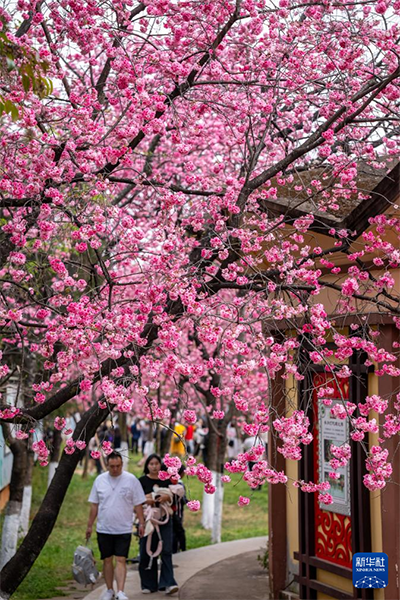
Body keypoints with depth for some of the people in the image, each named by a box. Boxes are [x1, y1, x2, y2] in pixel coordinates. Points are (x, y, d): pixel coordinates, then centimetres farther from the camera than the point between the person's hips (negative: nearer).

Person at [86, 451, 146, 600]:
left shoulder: (131, 480, -5)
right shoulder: (99, 480, 2)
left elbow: (138, 504, 0)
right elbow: (94, 505, 8)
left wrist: (141, 523, -3)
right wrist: (89, 525, 8)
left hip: (123, 529, -3)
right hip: (104, 529, 3)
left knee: (120, 560, -7)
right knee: (107, 560, 11)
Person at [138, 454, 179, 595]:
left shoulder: (166, 480, 9)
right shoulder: (142, 481, 1)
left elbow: (171, 498, 12)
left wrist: (166, 497, -9)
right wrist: (146, 500, -19)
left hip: (164, 519, 2)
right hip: (148, 519, -2)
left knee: (166, 551, -8)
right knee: (148, 552, 3)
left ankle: (168, 583, -8)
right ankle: (148, 584, 15)